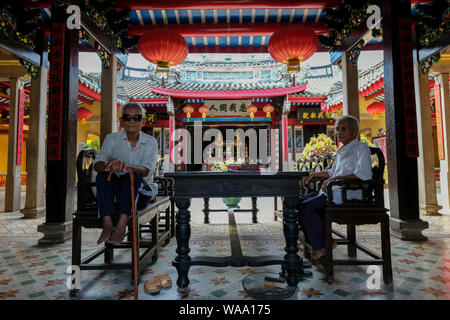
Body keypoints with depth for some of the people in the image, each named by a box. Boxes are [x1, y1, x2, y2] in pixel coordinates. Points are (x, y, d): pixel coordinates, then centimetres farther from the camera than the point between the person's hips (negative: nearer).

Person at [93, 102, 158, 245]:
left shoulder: (150, 142, -1)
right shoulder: (112, 138, 5)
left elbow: (147, 170, -18)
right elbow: (97, 164, -9)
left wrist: (126, 166, -39)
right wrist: (107, 166, -34)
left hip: (140, 191, -2)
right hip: (114, 190, 2)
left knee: (132, 175, -32)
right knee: (102, 175, -25)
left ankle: (121, 226, -38)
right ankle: (107, 225, -32)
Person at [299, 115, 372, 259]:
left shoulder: (361, 147, -7)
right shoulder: (341, 151, 20)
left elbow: (364, 174, -24)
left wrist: (334, 179, -25)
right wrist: (313, 174, 21)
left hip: (348, 193, -9)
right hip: (333, 191, 9)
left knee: (306, 206, -21)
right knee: (299, 201, 1)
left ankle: (322, 246, -3)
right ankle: (316, 243, 6)